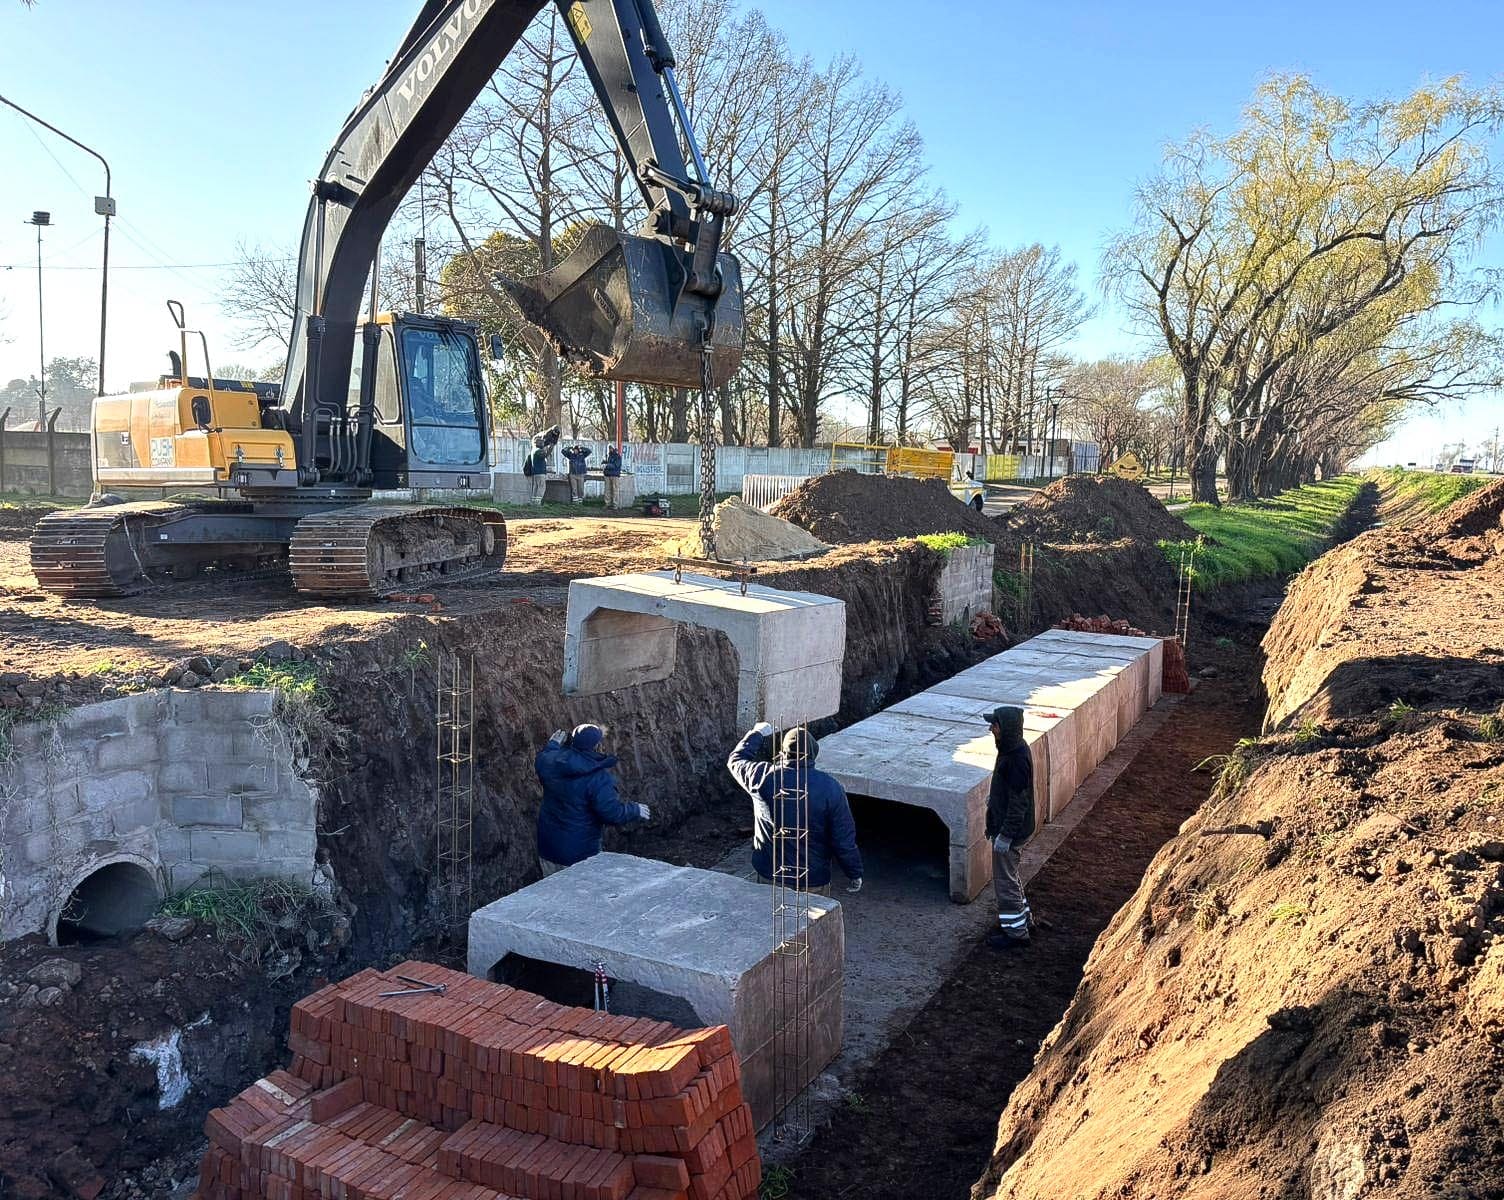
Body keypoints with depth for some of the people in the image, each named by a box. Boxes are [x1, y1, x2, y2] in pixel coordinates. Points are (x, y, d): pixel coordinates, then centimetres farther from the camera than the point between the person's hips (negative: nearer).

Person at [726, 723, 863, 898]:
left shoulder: (764, 777, -13)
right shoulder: (831, 788, -15)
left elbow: (736, 760, 9)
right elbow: (844, 839, -10)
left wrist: (757, 734, 23)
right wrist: (855, 874, 4)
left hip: (769, 877, 1)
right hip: (814, 882, -1)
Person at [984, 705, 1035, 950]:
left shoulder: (1016, 759, -29)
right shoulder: (1014, 748, 1)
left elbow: (1018, 802, -26)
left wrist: (1005, 835, -21)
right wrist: (994, 795, 31)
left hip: (1010, 829, -10)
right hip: (1004, 824, 10)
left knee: (1005, 881, 4)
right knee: (1009, 875, 24)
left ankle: (1016, 933, 18)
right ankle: (1023, 917, 40)